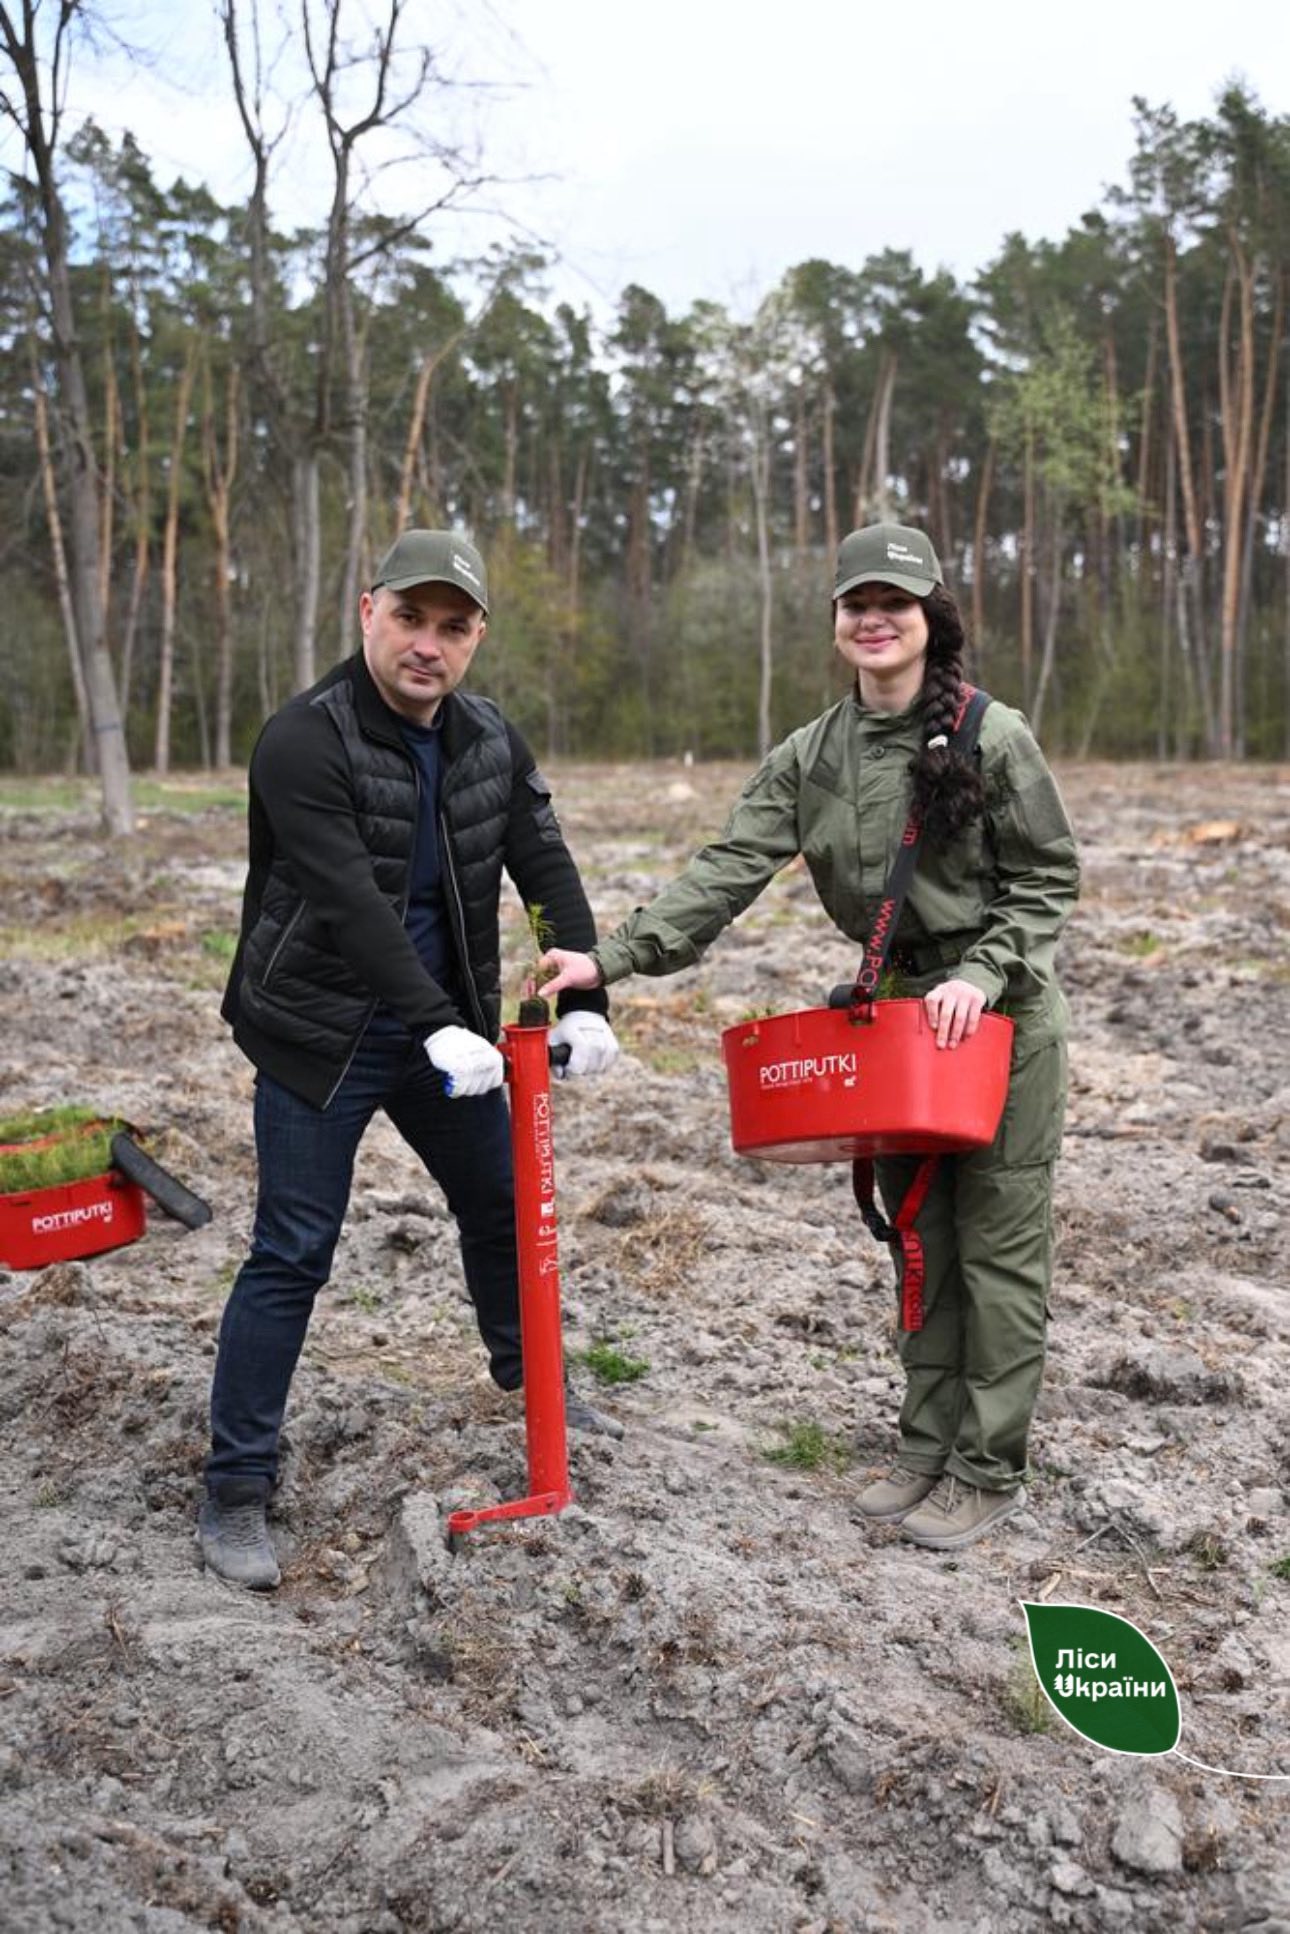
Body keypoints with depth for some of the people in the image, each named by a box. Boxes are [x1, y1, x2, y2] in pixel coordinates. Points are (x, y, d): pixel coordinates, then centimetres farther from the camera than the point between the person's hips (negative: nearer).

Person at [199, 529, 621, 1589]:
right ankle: (236, 1489, 9)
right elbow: (347, 901, -27)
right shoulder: (305, 739, -19)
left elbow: (547, 867, -3)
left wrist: (584, 1002, -14)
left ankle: (531, 1378, 43)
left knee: (502, 1206, 18)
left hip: (446, 1027, 6)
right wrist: (439, 1026, -32)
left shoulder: (490, 738, 2)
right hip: (321, 1035, -6)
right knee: (293, 1255, -4)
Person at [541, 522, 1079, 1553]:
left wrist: (982, 975, -21)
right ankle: (929, 1444, 26)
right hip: (894, 1012, 5)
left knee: (998, 1240, 1)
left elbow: (1047, 880, -7)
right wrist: (614, 957, -15)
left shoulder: (992, 736, -11)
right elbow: (728, 871, -6)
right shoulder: (812, 755, 1)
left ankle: (990, 1468, 14)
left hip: (1000, 1013, -5)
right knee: (919, 1237, 12)